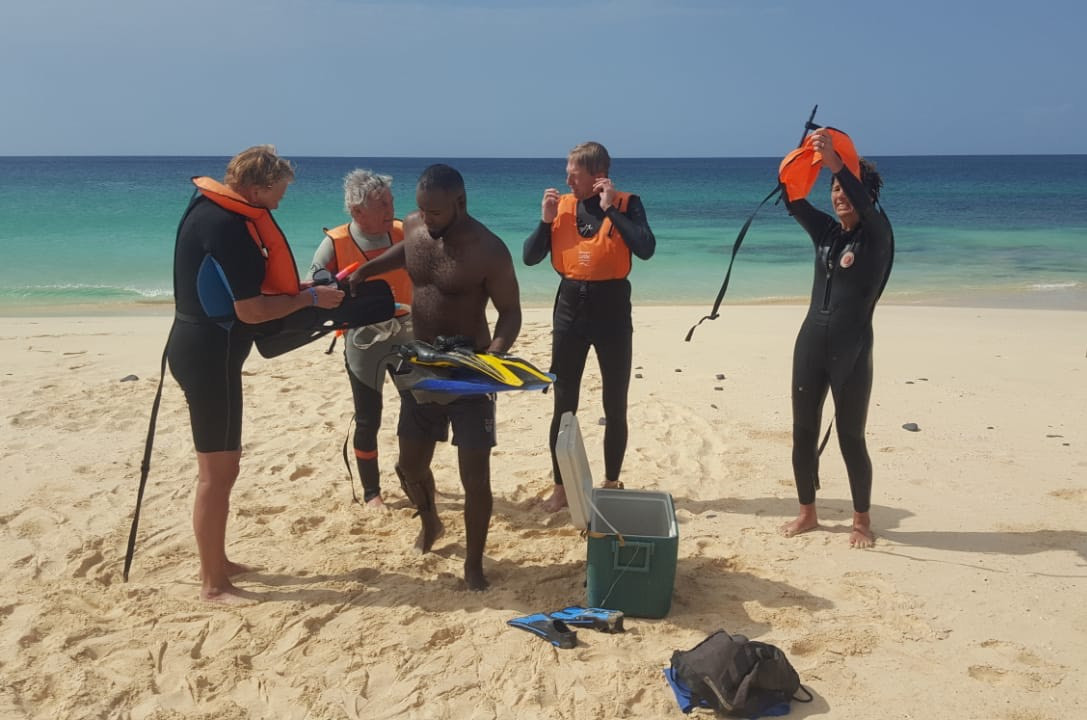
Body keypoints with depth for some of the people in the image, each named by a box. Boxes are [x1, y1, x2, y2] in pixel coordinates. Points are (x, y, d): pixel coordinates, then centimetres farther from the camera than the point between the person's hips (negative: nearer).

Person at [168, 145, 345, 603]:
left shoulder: (213, 210, 11)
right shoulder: (226, 224, -21)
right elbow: (250, 309, -23)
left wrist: (297, 292, 5)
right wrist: (309, 297, -12)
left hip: (207, 349, 11)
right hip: (208, 352, -11)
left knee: (224, 463, 19)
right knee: (218, 470, -2)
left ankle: (217, 562, 31)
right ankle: (212, 584, 8)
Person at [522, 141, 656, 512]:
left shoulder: (627, 204, -5)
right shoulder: (561, 205, 3)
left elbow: (646, 249, -23)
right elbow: (530, 257, 2)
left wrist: (611, 208, -18)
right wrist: (546, 220, -11)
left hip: (611, 308, -2)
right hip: (570, 307, 3)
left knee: (615, 406, 7)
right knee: (563, 405, 6)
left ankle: (611, 486, 23)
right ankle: (560, 488, 17)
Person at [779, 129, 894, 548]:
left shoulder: (877, 235, -4)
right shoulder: (825, 231, 9)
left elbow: (865, 206, -26)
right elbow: (793, 202, -5)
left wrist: (835, 162, -38)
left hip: (852, 350, -5)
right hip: (811, 343, 5)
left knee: (850, 438, 2)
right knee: (803, 432, 9)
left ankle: (862, 521, 19)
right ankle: (807, 513, 26)